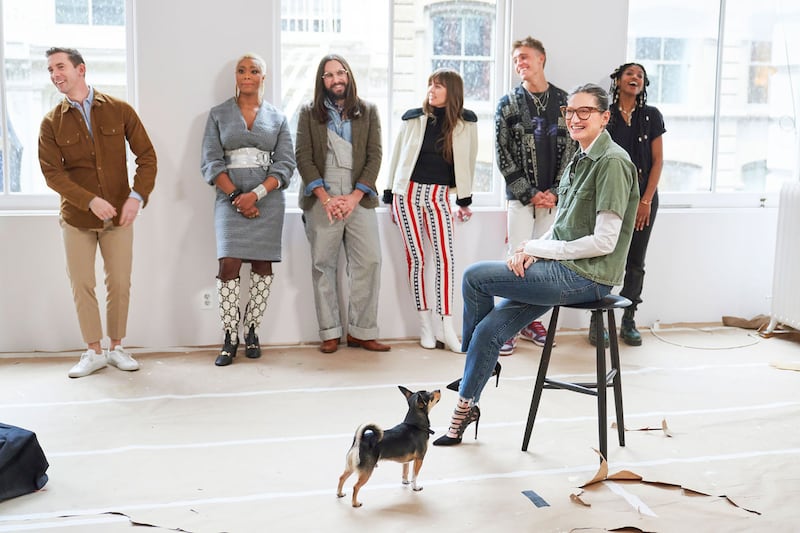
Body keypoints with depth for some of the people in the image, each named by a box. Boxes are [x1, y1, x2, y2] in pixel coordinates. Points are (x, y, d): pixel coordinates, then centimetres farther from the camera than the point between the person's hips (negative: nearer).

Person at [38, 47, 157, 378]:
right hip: (77, 217, 0)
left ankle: (116, 347, 19)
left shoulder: (120, 110, -1)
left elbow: (146, 156, -1)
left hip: (119, 215, 0)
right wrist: (91, 201, -20)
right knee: (82, 285, 4)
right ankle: (94, 351, 16)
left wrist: (137, 197, -15)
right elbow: (52, 173, -7)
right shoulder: (52, 123, -1)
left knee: (120, 283, 4)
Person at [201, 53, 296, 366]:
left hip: (268, 198, 1)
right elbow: (211, 162, 1)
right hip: (229, 197, -1)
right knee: (229, 264, -12)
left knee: (262, 265, -1)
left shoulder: (277, 118, 10)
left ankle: (251, 332, 12)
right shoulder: (218, 114, 9)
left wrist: (256, 194, -13)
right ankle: (229, 338, -5)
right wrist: (235, 196, -12)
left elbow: (285, 165, 2)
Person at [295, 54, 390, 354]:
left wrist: (355, 197, -8)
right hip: (321, 200, 0)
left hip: (359, 198, 1)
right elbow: (303, 158, 1)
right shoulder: (309, 113, 9)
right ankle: (330, 333, 7)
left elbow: (374, 156, 4)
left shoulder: (368, 111, 11)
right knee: (323, 265, 0)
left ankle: (361, 332, 1)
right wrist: (325, 198, -10)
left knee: (369, 262, -6)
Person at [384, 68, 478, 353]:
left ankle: (445, 325, -5)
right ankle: (425, 322, 9)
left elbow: (467, 161, 9)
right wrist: (390, 196, 7)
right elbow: (398, 156, 8)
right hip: (408, 191, 0)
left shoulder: (466, 122, 1)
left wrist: (464, 200, 11)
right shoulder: (413, 118, 1)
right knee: (416, 257, 0)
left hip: (439, 194, 0)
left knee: (445, 256, -10)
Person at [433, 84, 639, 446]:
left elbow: (604, 242, -18)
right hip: (562, 268, 8)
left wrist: (538, 248, -12)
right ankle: (465, 407, 15)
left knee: (475, 276, -12)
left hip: (586, 277, -8)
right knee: (489, 329, -2)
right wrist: (531, 249, -2)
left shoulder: (613, 162, -13)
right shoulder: (579, 161, 16)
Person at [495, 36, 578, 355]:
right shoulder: (508, 104, 1)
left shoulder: (563, 101, 6)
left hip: (553, 197, 2)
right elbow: (504, 155, -2)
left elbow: (570, 150, 4)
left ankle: (531, 320, 19)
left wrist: (555, 192, -6)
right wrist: (529, 194, -8)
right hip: (520, 197, -2)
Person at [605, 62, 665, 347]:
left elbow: (658, 161, 3)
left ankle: (629, 321, 16)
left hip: (644, 197, 2)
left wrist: (646, 201, -5)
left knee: (635, 263, 6)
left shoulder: (652, 116, 5)